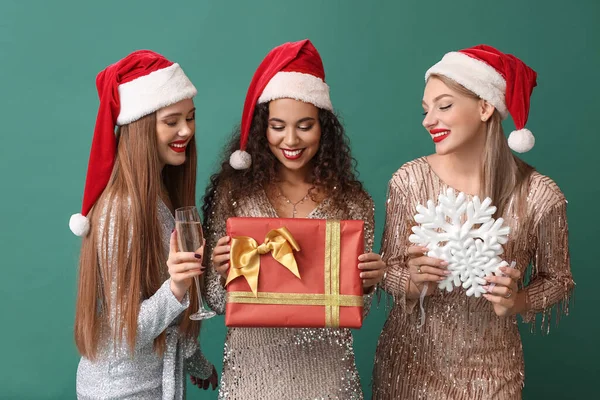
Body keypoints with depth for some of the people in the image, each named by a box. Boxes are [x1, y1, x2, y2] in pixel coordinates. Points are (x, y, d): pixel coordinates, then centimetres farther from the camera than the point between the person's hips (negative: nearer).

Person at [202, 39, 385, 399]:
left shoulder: (352, 200, -6)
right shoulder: (233, 192, -8)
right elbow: (217, 302, -2)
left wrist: (367, 284, -19)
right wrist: (223, 274, -22)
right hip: (253, 370, 0)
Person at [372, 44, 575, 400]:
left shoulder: (539, 194, -15)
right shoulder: (409, 180, -12)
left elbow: (558, 279, 0)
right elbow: (389, 270, -3)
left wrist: (517, 301, -18)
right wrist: (413, 284, -23)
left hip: (488, 367, -1)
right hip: (410, 356, 1)